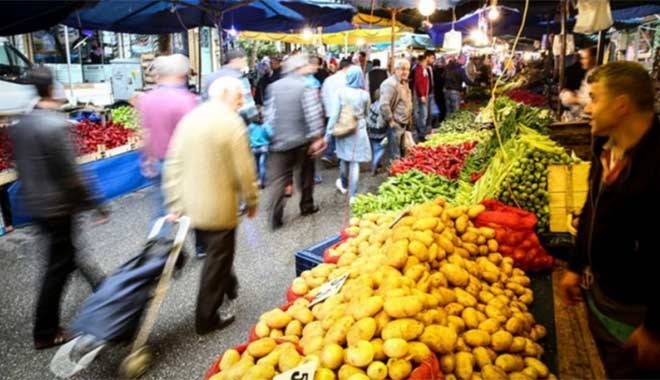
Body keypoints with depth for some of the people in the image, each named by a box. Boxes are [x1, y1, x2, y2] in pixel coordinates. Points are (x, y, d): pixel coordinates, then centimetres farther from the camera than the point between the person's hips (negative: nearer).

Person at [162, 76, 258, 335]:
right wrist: (252, 200, -2)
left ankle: (228, 287, 47)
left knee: (215, 253, 26)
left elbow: (173, 164, 3)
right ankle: (207, 319, 19)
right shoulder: (232, 123, -15)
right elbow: (244, 170, -16)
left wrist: (175, 202, 7)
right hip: (219, 208, -7)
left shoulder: (189, 118, 5)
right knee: (217, 259, 8)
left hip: (191, 205, 7)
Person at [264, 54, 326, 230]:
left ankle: (275, 218, -7)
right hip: (302, 140, -2)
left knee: (279, 179, 2)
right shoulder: (306, 86, -8)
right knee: (306, 174, 18)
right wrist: (317, 137, -8)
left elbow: (270, 114, 4)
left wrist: (271, 135, 11)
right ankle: (307, 206, 31)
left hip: (279, 141, 3)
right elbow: (313, 114, -14)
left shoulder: (273, 87, 4)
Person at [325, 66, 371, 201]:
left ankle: (343, 184, 43)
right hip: (358, 131, -1)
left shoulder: (341, 92, -10)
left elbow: (335, 114, -10)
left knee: (344, 158, 20)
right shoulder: (364, 94, -6)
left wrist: (328, 133, -5)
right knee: (355, 162, 2)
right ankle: (352, 195, 4)